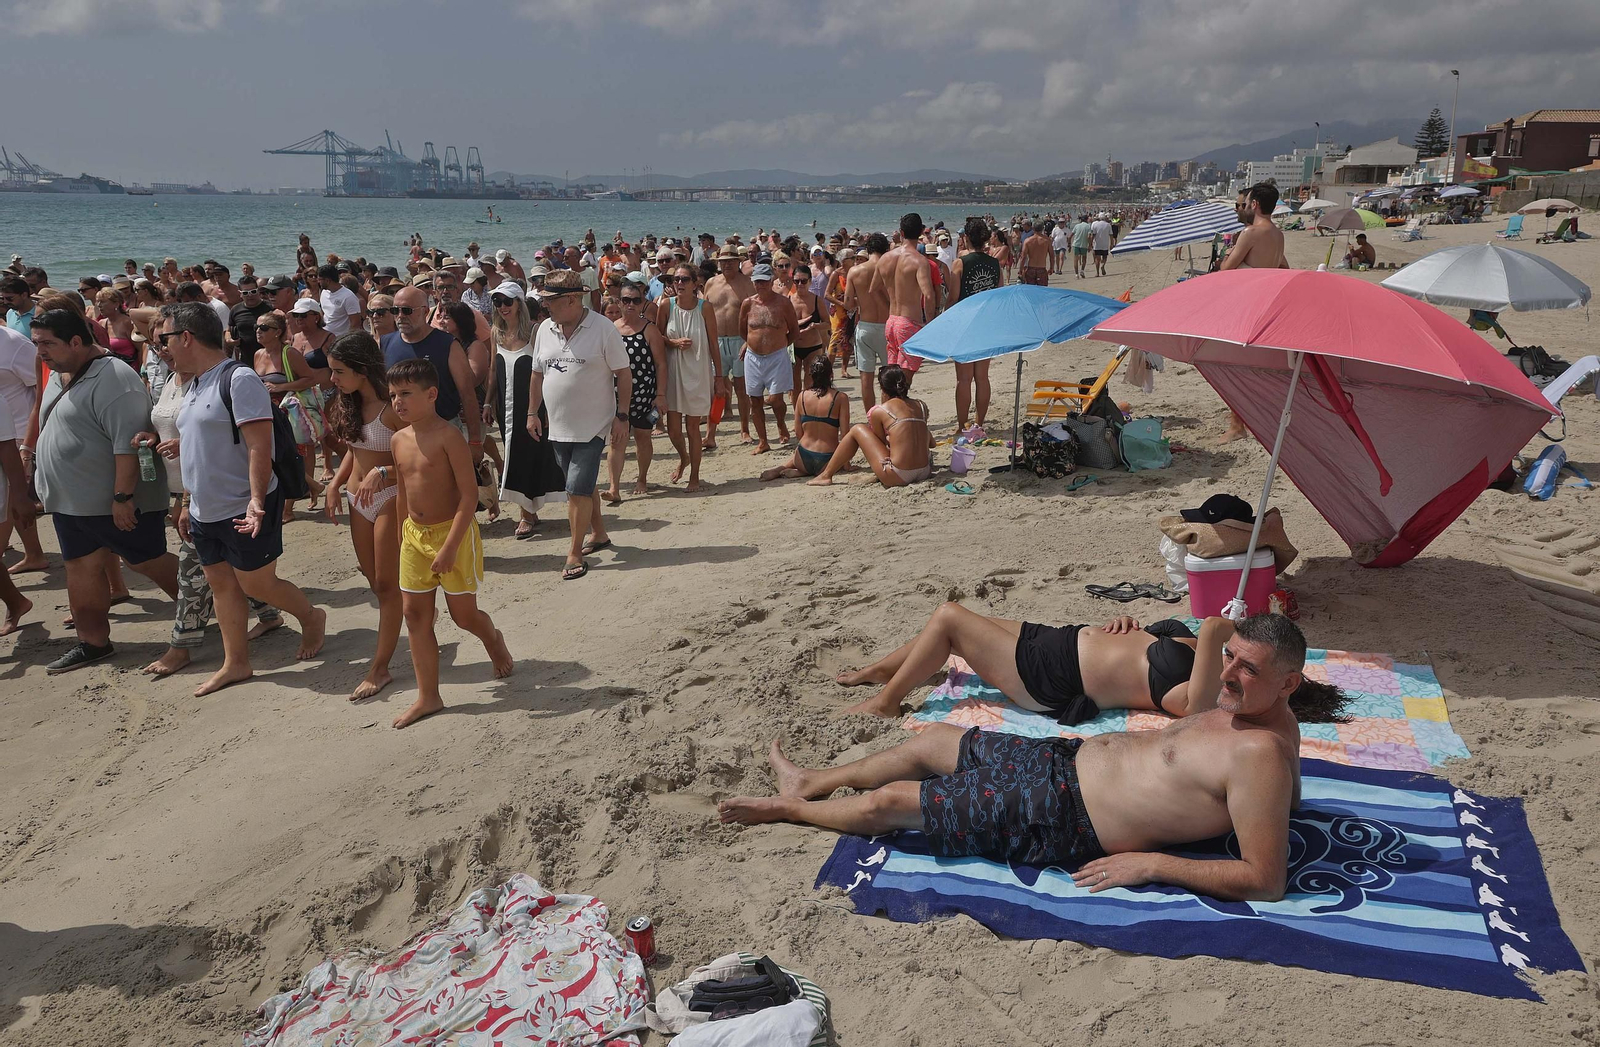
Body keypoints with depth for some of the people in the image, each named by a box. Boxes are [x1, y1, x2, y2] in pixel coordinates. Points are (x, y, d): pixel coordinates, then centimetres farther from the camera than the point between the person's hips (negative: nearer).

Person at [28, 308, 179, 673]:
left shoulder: (112, 379, -20)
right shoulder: (58, 376, 12)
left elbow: (127, 442, -25)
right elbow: (52, 432, 22)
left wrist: (122, 497, -27)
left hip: (116, 503, -9)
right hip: (71, 503, 9)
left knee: (147, 561, 2)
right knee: (82, 568, 12)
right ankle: (92, 642, 21)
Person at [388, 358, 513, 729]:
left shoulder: (448, 436, -18)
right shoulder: (398, 440, 4)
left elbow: (469, 494, -20)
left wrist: (450, 546, -23)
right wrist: (403, 539, 19)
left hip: (453, 532, -7)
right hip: (414, 535, 7)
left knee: (463, 613, 4)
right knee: (415, 614, 5)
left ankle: (493, 640, 39)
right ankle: (428, 697, 14)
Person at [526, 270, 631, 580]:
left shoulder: (603, 329, -11)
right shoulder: (545, 330, 5)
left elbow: (624, 374, -7)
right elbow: (537, 374, 15)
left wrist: (621, 415, -11)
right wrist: (532, 413, 13)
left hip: (592, 426, -6)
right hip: (559, 426, 6)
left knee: (578, 490, -9)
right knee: (584, 486, 18)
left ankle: (575, 554, -1)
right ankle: (599, 534, 36)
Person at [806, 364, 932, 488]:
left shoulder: (879, 411, -2)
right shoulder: (922, 406, 12)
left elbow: (882, 443, 9)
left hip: (898, 477, -5)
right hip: (925, 472, 5)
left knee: (857, 430, 13)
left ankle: (826, 475, 23)